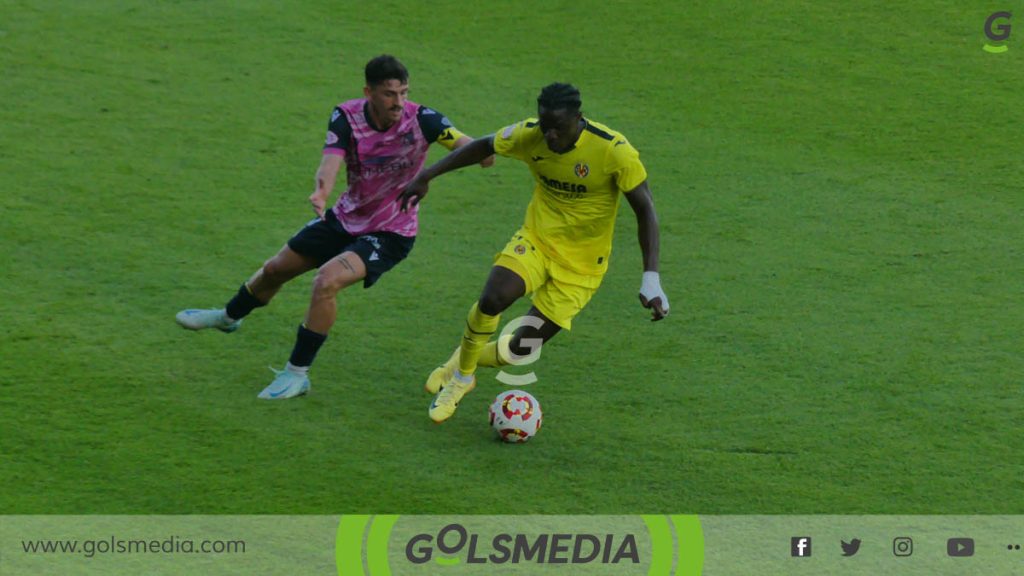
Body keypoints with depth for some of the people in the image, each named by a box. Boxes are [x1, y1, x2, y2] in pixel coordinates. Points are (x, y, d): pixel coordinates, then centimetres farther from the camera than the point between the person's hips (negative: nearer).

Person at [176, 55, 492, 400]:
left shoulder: (420, 119, -24)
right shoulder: (347, 116, -17)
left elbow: (465, 145, -32)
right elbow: (331, 160, -31)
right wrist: (322, 191, -54)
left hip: (390, 234, -5)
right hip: (346, 217, 5)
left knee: (327, 280, -28)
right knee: (275, 269, 18)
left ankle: (297, 374, -11)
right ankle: (228, 317, 51)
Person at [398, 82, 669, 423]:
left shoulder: (614, 151, -24)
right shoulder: (529, 136, -12)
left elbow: (645, 210, -18)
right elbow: (482, 147, 7)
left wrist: (651, 280, -26)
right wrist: (426, 177, 8)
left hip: (581, 265, -2)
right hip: (535, 241, 2)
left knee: (520, 350, -5)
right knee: (492, 299, -28)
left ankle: (467, 362, 30)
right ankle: (460, 376, -1)